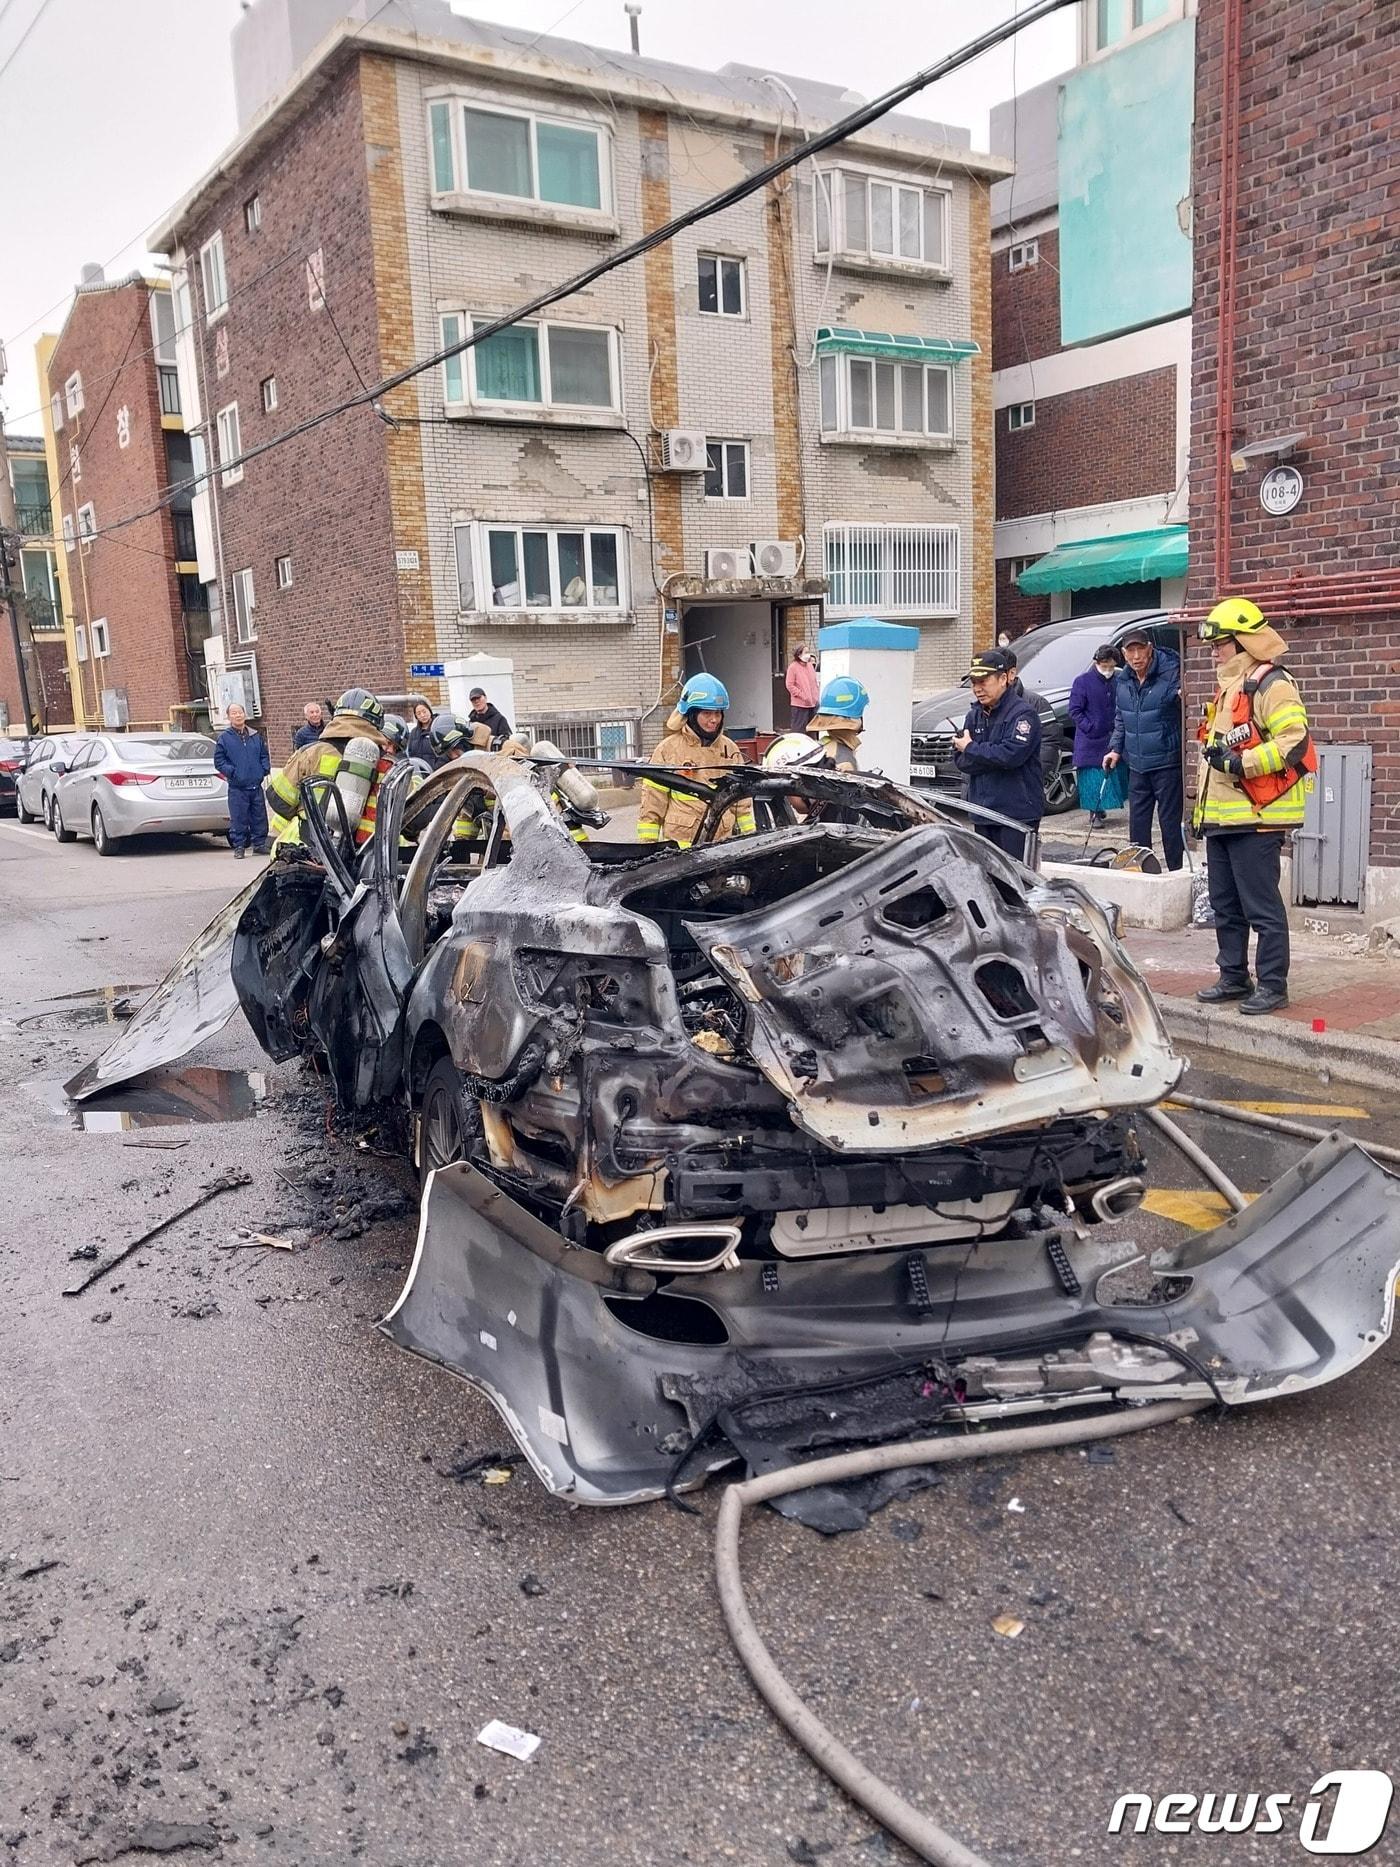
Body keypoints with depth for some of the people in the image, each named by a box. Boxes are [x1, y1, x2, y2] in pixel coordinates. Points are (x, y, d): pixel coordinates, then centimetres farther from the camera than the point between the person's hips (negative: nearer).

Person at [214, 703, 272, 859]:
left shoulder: (256, 736, 11)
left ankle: (259, 843, 18)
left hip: (256, 786, 3)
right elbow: (219, 761, 1)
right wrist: (231, 772, -12)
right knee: (239, 818, -2)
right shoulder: (223, 738, 1)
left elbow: (264, 756, 18)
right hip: (237, 788, -3)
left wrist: (265, 769, 1)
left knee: (259, 817, 7)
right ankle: (239, 846, 7)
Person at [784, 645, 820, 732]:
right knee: (798, 729, -7)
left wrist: (816, 695, 7)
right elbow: (790, 685, -12)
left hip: (812, 704, 7)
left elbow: (815, 682, 19)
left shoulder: (810, 665, 12)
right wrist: (802, 695, -15)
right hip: (799, 705, -7)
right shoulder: (793, 667, -8)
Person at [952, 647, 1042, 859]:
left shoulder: (1023, 713, -9)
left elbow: (1012, 754, -23)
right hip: (982, 811, 7)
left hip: (1018, 814, -7)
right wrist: (993, 759, -11)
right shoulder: (974, 715, 13)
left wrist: (971, 748, -10)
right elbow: (960, 760, 6)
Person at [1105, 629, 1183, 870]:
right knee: (1137, 823, 13)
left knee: (1170, 823, -2)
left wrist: (1183, 696, -32)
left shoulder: (1171, 672, -11)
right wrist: (1115, 748, 14)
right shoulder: (1122, 681, 10)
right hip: (1137, 765, 6)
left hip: (1167, 763, -6)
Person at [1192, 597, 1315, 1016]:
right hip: (1221, 818, 10)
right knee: (1225, 906, 14)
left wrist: (1240, 762, -23)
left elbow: (1295, 742, -20)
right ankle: (1233, 977, 24)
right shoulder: (1228, 688, 21)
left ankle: (1272, 985, 2)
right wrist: (1202, 809, 23)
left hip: (1256, 818, -10)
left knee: (1262, 908, -5)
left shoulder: (1271, 685, -10)